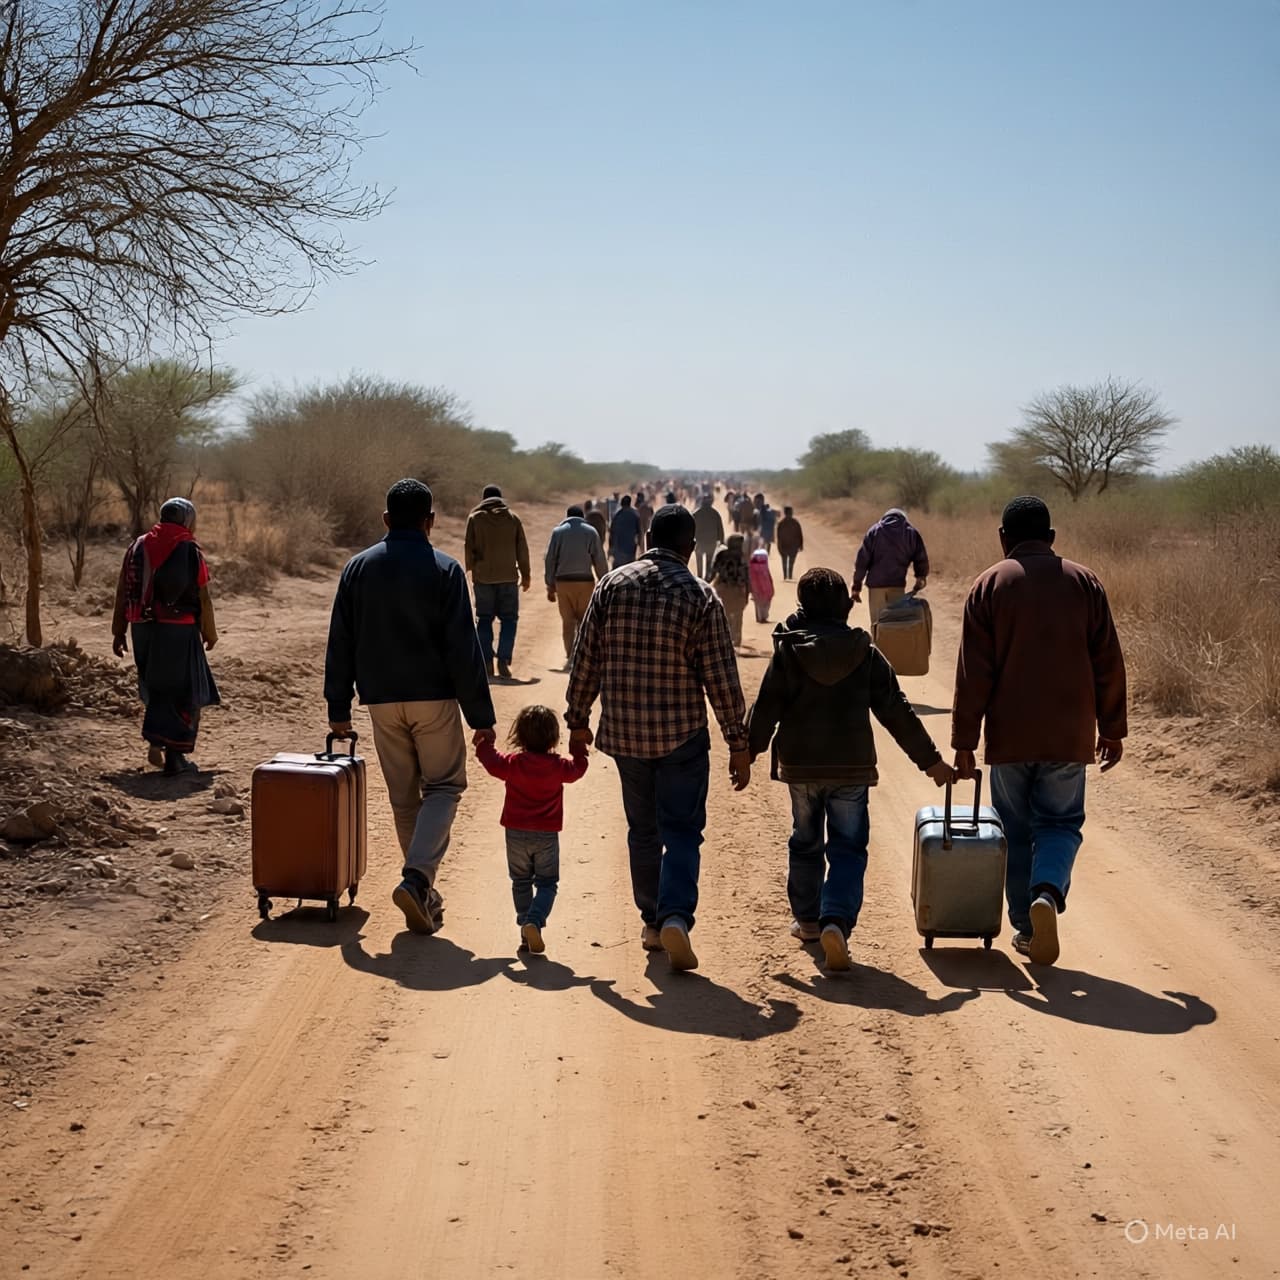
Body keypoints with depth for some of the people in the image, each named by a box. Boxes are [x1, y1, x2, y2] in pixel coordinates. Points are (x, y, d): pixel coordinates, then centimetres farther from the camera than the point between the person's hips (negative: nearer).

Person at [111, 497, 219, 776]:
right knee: (184, 693, 5)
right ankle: (174, 756, 4)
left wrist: (119, 632, 11)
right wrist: (209, 633, 6)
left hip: (143, 629, 5)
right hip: (178, 629, -4)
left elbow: (123, 593, 6)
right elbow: (203, 597, -6)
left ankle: (155, 743, 16)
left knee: (155, 689, 22)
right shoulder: (190, 549, -6)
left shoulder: (138, 546, 6)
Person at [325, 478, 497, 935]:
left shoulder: (358, 568, 4)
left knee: (404, 798, 13)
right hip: (434, 697, -4)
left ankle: (423, 895, 17)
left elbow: (340, 645, 5)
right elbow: (464, 649, -9)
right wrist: (481, 716, -6)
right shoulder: (444, 570, -7)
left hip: (382, 700, 4)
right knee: (443, 786, 6)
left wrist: (339, 708, 12)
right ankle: (417, 878, -15)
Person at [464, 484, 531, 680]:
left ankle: (487, 663, 5)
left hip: (483, 577, 0)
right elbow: (522, 548, 5)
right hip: (508, 576, 0)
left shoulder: (475, 518, 3)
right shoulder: (512, 517, 5)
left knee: (484, 619, 8)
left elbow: (469, 547, 0)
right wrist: (525, 574, 11)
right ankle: (504, 660, -9)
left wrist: (471, 569, 10)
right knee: (509, 619, 4)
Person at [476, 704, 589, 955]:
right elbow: (578, 768, 13)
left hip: (516, 833, 1)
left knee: (521, 883, 14)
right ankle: (534, 922, -19)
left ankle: (526, 930, 13)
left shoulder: (513, 764, -8)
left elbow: (493, 762, 7)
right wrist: (579, 747, 29)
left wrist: (483, 743, 24)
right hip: (547, 835, -1)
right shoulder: (559, 766, -6)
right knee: (547, 884, 5)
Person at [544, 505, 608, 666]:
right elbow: (600, 561, 0)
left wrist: (550, 586, 8)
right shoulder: (591, 532, 3)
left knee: (567, 621, 7)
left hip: (563, 581, 1)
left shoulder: (558, 531, 5)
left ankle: (570, 656, 2)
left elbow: (550, 560, 3)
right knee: (584, 620, 8)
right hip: (585, 581, -1)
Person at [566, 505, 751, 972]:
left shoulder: (612, 585, -1)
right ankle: (676, 915, -17)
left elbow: (586, 660, 2)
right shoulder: (700, 596, -9)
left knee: (642, 830, 16)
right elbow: (721, 677, -8)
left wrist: (578, 721, 13)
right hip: (682, 734, -3)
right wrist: (738, 744, -2)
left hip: (624, 733, 3)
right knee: (682, 830, 3)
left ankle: (652, 922, 23)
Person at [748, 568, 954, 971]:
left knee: (805, 843, 19)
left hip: (800, 765, 1)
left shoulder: (787, 650, -5)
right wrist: (930, 760, 5)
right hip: (852, 767, -1)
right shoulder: (866, 654, -2)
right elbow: (897, 711, -1)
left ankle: (807, 919, 30)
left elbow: (766, 707, -5)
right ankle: (837, 920, -18)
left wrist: (748, 751, 7)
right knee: (847, 849, 2)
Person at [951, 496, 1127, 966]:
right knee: (1060, 822, 11)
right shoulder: (1084, 582, 3)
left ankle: (1026, 927, 13)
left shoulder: (989, 586, -2)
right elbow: (1108, 663, 3)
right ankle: (1047, 893, -15)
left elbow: (973, 673, -6)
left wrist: (964, 741, -2)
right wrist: (1112, 730, 11)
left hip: (1010, 735, -1)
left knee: (1016, 830, 12)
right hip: (1069, 735, 1)